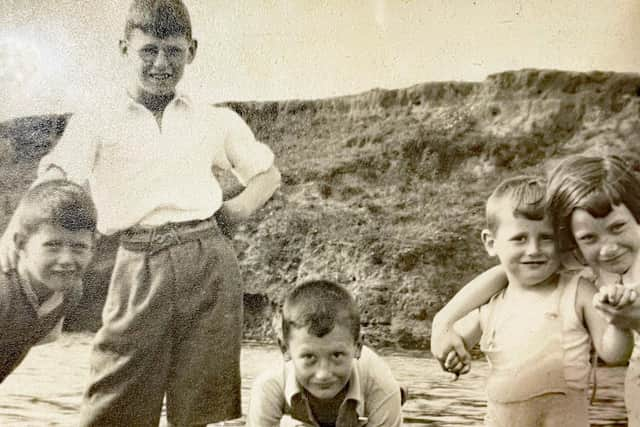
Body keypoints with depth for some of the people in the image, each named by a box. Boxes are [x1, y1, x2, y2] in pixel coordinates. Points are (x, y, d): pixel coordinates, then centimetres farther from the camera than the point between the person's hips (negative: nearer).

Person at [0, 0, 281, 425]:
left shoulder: (216, 120, 14)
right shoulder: (95, 121, 8)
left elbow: (268, 173, 24)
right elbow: (56, 177, -8)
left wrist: (237, 210, 4)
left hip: (208, 260, 2)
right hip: (141, 266, -1)